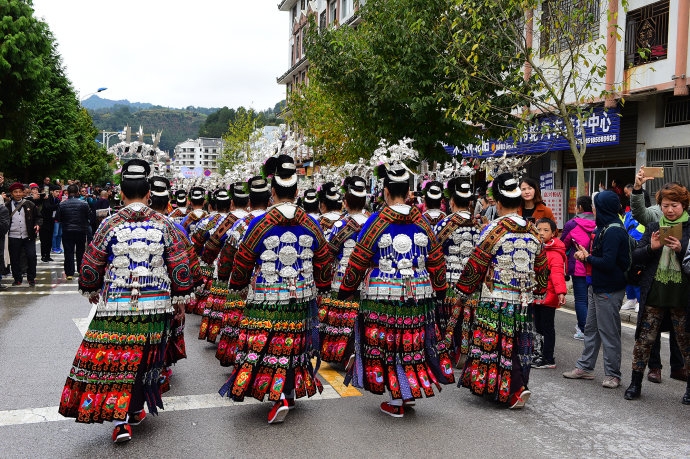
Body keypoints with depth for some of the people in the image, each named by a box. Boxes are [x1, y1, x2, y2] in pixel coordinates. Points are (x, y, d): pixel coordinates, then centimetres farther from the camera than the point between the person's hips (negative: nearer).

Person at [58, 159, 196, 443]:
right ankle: (136, 410, 28)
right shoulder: (163, 224, 1)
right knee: (145, 359, 15)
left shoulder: (110, 225, -2)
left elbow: (90, 265, 5)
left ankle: (120, 420, -1)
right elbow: (180, 265, 1)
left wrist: (91, 291, 24)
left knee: (114, 359, 5)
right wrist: (179, 298, 13)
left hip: (115, 305, -1)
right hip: (155, 305, 2)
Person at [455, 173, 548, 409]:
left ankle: (516, 389, -10)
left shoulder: (493, 229, -9)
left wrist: (462, 292, 2)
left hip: (496, 299, -6)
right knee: (517, 345, 13)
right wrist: (538, 292, 28)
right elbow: (541, 268, 15)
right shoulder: (532, 232, 8)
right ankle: (518, 385, 20)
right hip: (523, 300, 6)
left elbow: (476, 265, -8)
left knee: (494, 345, -1)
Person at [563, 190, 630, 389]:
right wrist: (586, 255, -2)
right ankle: (585, 367, 25)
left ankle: (613, 374, 12)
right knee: (591, 328, 15)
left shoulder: (613, 231, -21)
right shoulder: (605, 227, 10)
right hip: (598, 287, 10)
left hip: (609, 290, -10)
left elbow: (608, 263, -26)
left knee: (609, 332, 0)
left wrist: (588, 257, -11)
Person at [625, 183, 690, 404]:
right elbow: (636, 256, 6)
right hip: (654, 294, 2)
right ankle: (635, 383, 17)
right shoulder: (653, 227, 9)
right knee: (644, 339, 5)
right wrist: (651, 247, -12)